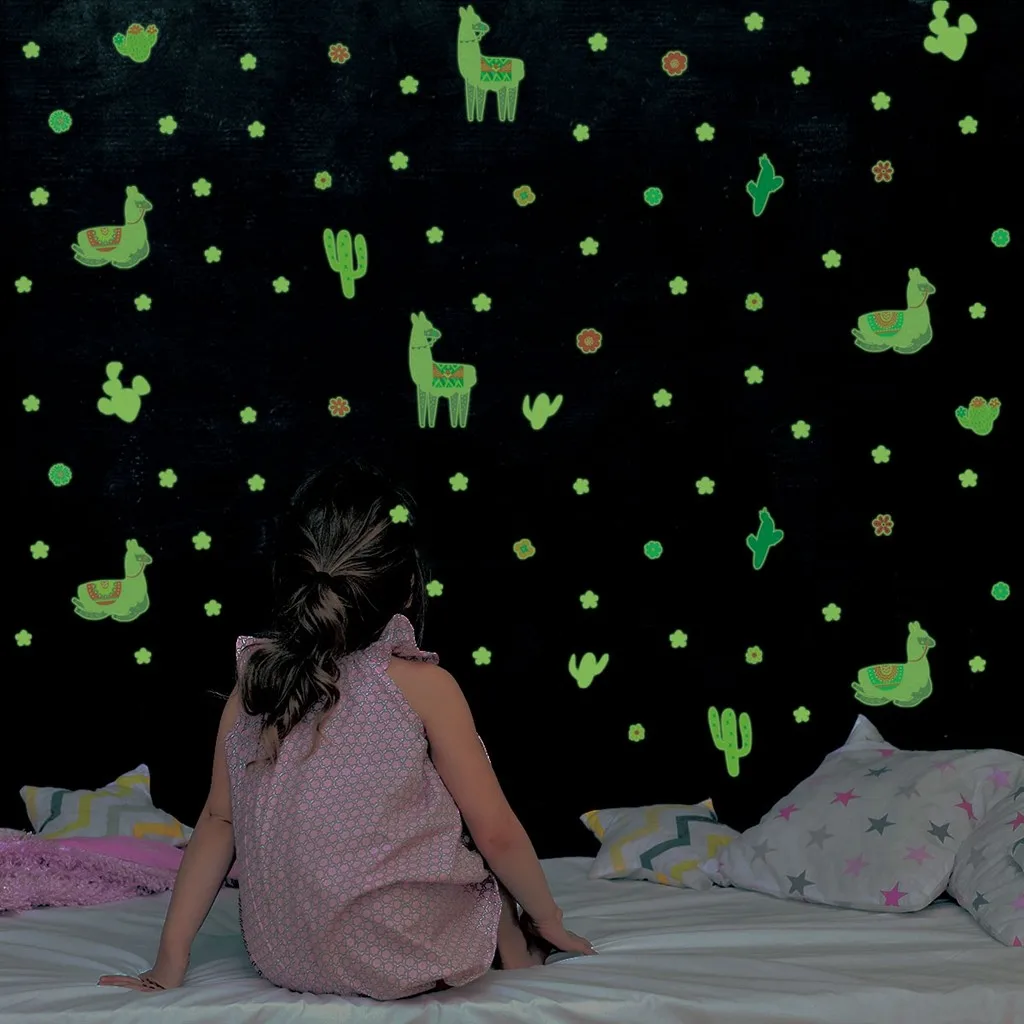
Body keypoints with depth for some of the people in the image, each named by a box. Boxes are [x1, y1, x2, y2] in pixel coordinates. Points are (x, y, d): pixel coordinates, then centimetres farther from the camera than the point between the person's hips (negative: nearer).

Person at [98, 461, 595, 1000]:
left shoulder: (253, 681, -3)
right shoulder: (423, 686, -14)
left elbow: (218, 821, 1)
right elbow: (496, 833, -8)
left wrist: (169, 960, 6)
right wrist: (549, 919, 9)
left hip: (280, 958, 5)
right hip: (400, 963, -4)